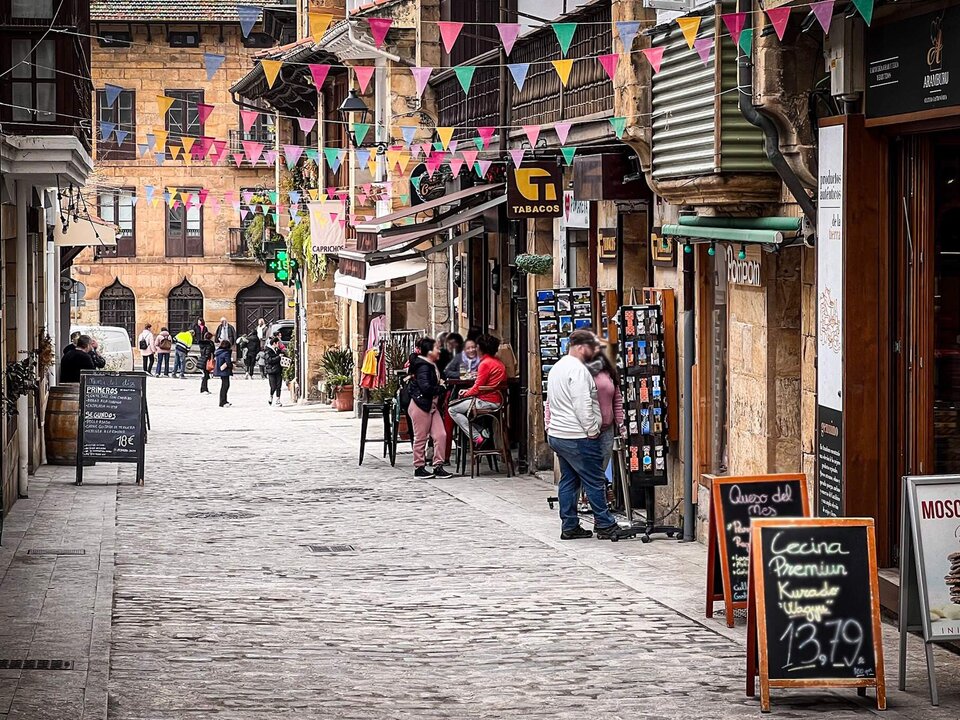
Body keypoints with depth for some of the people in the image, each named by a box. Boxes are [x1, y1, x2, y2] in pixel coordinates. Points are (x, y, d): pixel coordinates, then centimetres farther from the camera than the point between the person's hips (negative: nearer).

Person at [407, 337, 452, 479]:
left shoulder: (432, 366, 15)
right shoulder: (423, 367, -16)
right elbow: (426, 388, -25)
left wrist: (441, 385, 3)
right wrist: (441, 387, -11)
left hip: (432, 406, 9)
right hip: (421, 406, -9)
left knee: (441, 435, 2)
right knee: (421, 438, 0)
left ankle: (438, 466, 6)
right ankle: (419, 468, 7)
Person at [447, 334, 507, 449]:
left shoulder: (485, 363, -15)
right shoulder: (498, 362, 14)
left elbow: (477, 388, -14)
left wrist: (465, 394, 4)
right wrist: (468, 391, 12)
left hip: (486, 401, -10)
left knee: (452, 409, -2)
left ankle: (477, 437, -10)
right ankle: (482, 431, 6)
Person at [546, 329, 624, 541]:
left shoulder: (557, 368, 16)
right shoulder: (578, 369, -17)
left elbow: (551, 403, 23)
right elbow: (583, 406, -22)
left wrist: (550, 427, 26)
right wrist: (592, 432, -15)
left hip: (557, 434, 10)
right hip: (577, 437, -10)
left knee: (568, 481, 13)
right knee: (595, 481, -3)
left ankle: (569, 527, 14)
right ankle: (605, 525, 1)